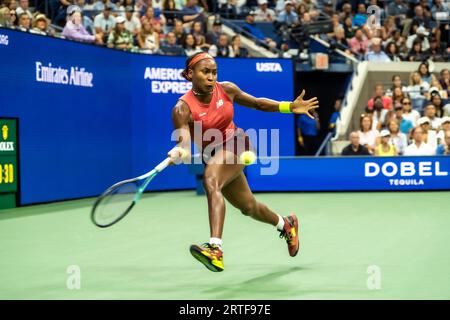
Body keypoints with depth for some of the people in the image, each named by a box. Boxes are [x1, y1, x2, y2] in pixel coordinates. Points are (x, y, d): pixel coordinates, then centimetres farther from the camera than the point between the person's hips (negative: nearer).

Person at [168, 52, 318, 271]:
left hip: (235, 143, -2)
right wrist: (179, 153, -55)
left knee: (210, 181, -33)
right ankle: (285, 224, 53)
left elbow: (257, 103, 7)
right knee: (248, 207, 19)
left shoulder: (226, 89, -10)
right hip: (212, 156, 2)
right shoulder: (182, 109, -19)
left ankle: (215, 249, -48)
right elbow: (184, 144, -31)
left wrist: (290, 107, 1)